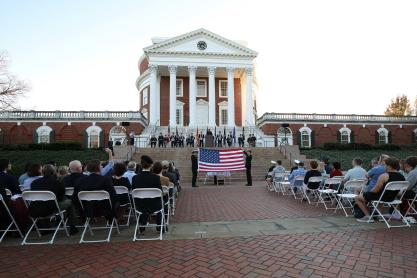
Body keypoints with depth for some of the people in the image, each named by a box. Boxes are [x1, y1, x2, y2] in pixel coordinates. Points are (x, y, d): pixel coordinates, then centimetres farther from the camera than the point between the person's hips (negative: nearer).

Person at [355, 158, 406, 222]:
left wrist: (369, 192, -1)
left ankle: (368, 216, 0)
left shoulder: (384, 176, -24)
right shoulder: (401, 177, 0)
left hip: (381, 197, -9)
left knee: (357, 198, 5)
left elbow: (376, 190, -22)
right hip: (392, 198, 9)